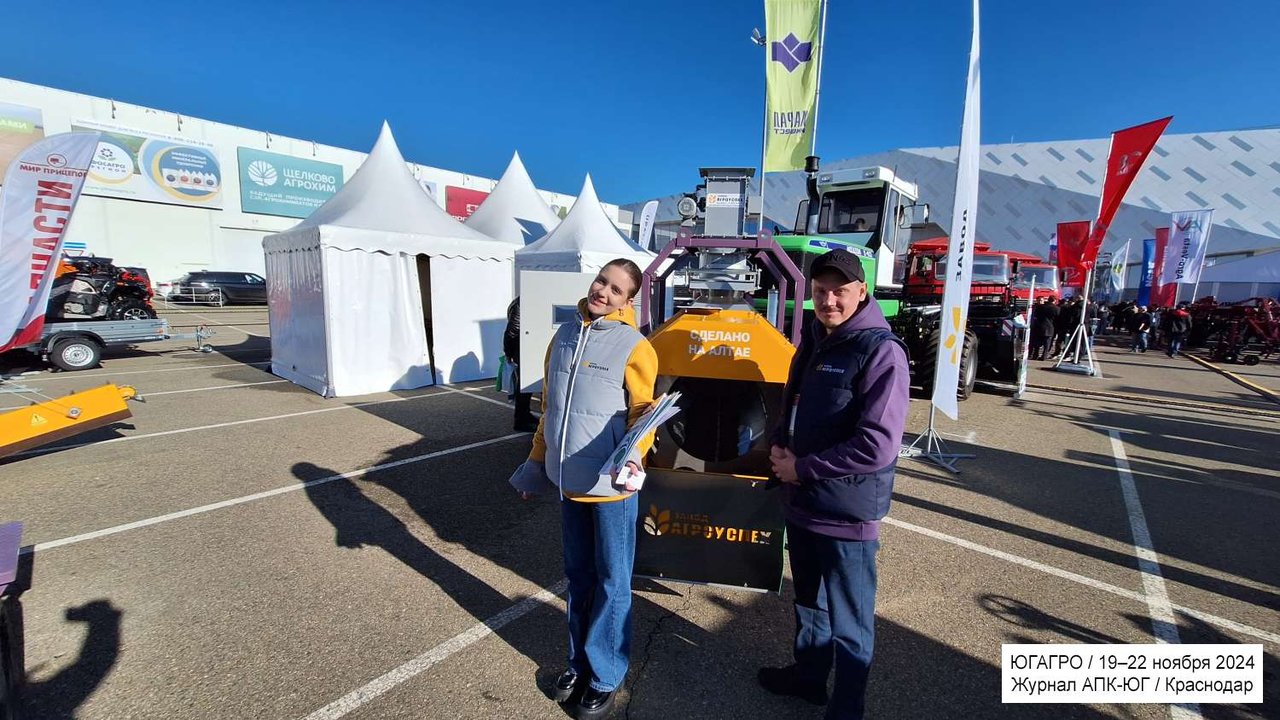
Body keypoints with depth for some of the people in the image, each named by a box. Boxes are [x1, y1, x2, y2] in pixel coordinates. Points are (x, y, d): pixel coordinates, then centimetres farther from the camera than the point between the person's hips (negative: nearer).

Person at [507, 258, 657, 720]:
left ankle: (605, 676, 29)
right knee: (578, 576, 20)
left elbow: (643, 413, -14)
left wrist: (633, 458, -34)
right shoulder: (564, 336, 7)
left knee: (611, 582, 10)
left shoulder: (634, 347, -11)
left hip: (611, 486, -5)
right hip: (568, 481, 6)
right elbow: (549, 408, 13)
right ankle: (579, 661, 39)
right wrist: (535, 465, 17)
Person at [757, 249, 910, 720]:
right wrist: (780, 447, -2)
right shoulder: (814, 340, 6)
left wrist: (802, 469, -18)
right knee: (808, 601, 26)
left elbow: (878, 446, -24)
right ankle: (808, 676, 47)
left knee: (849, 623, 12)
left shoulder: (881, 352, -17)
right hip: (801, 503, 8)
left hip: (848, 512, -7)